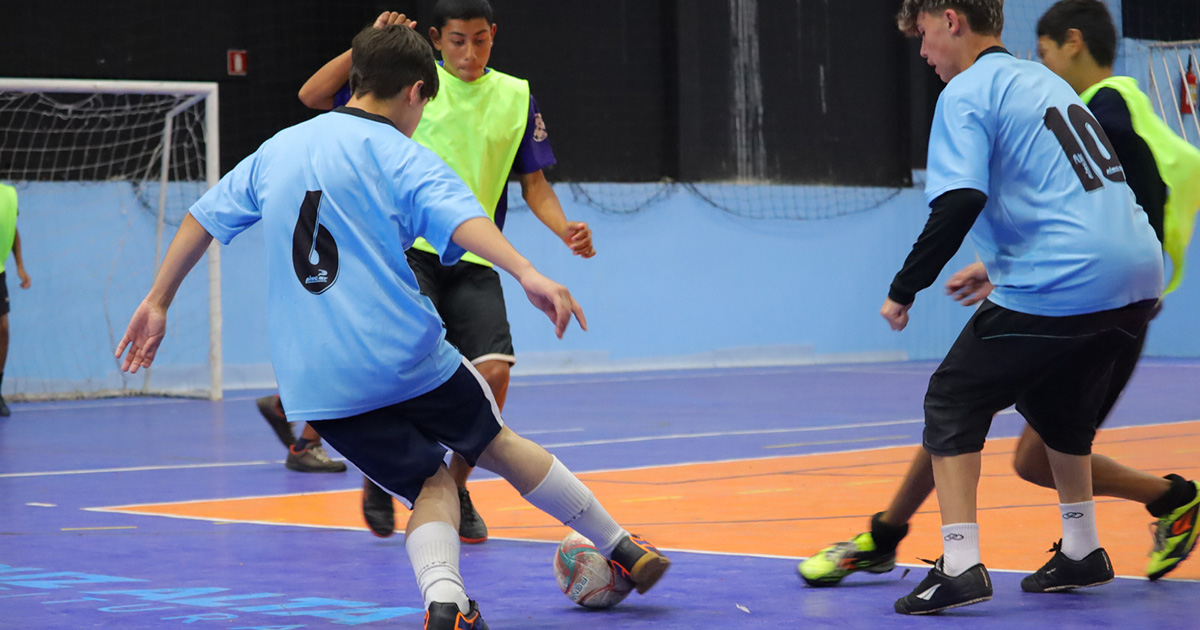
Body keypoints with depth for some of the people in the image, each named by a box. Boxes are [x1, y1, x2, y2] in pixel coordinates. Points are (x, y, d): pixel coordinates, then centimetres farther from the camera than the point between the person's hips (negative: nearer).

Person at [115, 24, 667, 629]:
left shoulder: (276, 149, 15)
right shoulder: (404, 159, -3)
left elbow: (203, 217, 19)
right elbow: (461, 218, -21)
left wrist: (157, 302, 28)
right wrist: (527, 273, -35)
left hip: (314, 384, 4)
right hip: (405, 354, -4)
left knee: (431, 483, 11)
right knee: (499, 444, 18)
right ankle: (622, 549, 28)